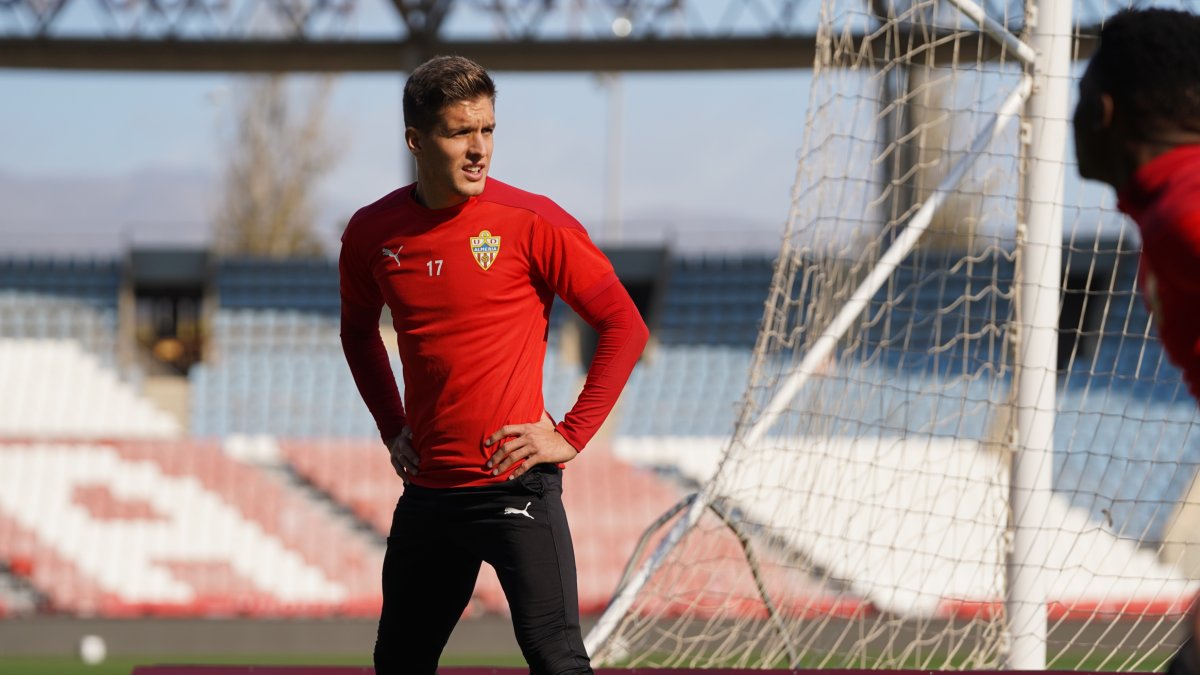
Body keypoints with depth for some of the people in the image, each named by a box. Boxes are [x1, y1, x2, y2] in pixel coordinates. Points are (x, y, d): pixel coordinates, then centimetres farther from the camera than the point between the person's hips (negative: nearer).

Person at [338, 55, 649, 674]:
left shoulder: (531, 223, -9)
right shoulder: (372, 232, 4)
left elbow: (624, 326, -5)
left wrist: (571, 436, -9)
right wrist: (394, 430, 14)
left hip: (515, 484, -5)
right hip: (427, 490, 5)